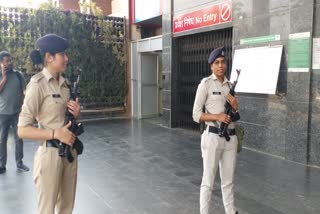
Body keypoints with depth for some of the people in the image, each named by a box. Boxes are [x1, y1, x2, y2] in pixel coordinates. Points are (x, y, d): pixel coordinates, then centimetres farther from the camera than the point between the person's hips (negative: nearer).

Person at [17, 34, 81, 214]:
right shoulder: (38, 84, -14)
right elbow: (22, 130, -16)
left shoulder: (64, 83, 7)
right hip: (50, 154, -7)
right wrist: (55, 133, -25)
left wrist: (76, 114, -2)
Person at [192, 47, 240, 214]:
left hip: (230, 137, 6)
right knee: (208, 181, 2)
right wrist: (217, 116, -20)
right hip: (213, 137, -6)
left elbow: (235, 117, 17)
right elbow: (196, 115, -9)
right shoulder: (206, 84, -6)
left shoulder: (230, 85, 11)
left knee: (228, 180, 17)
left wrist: (235, 107, -3)